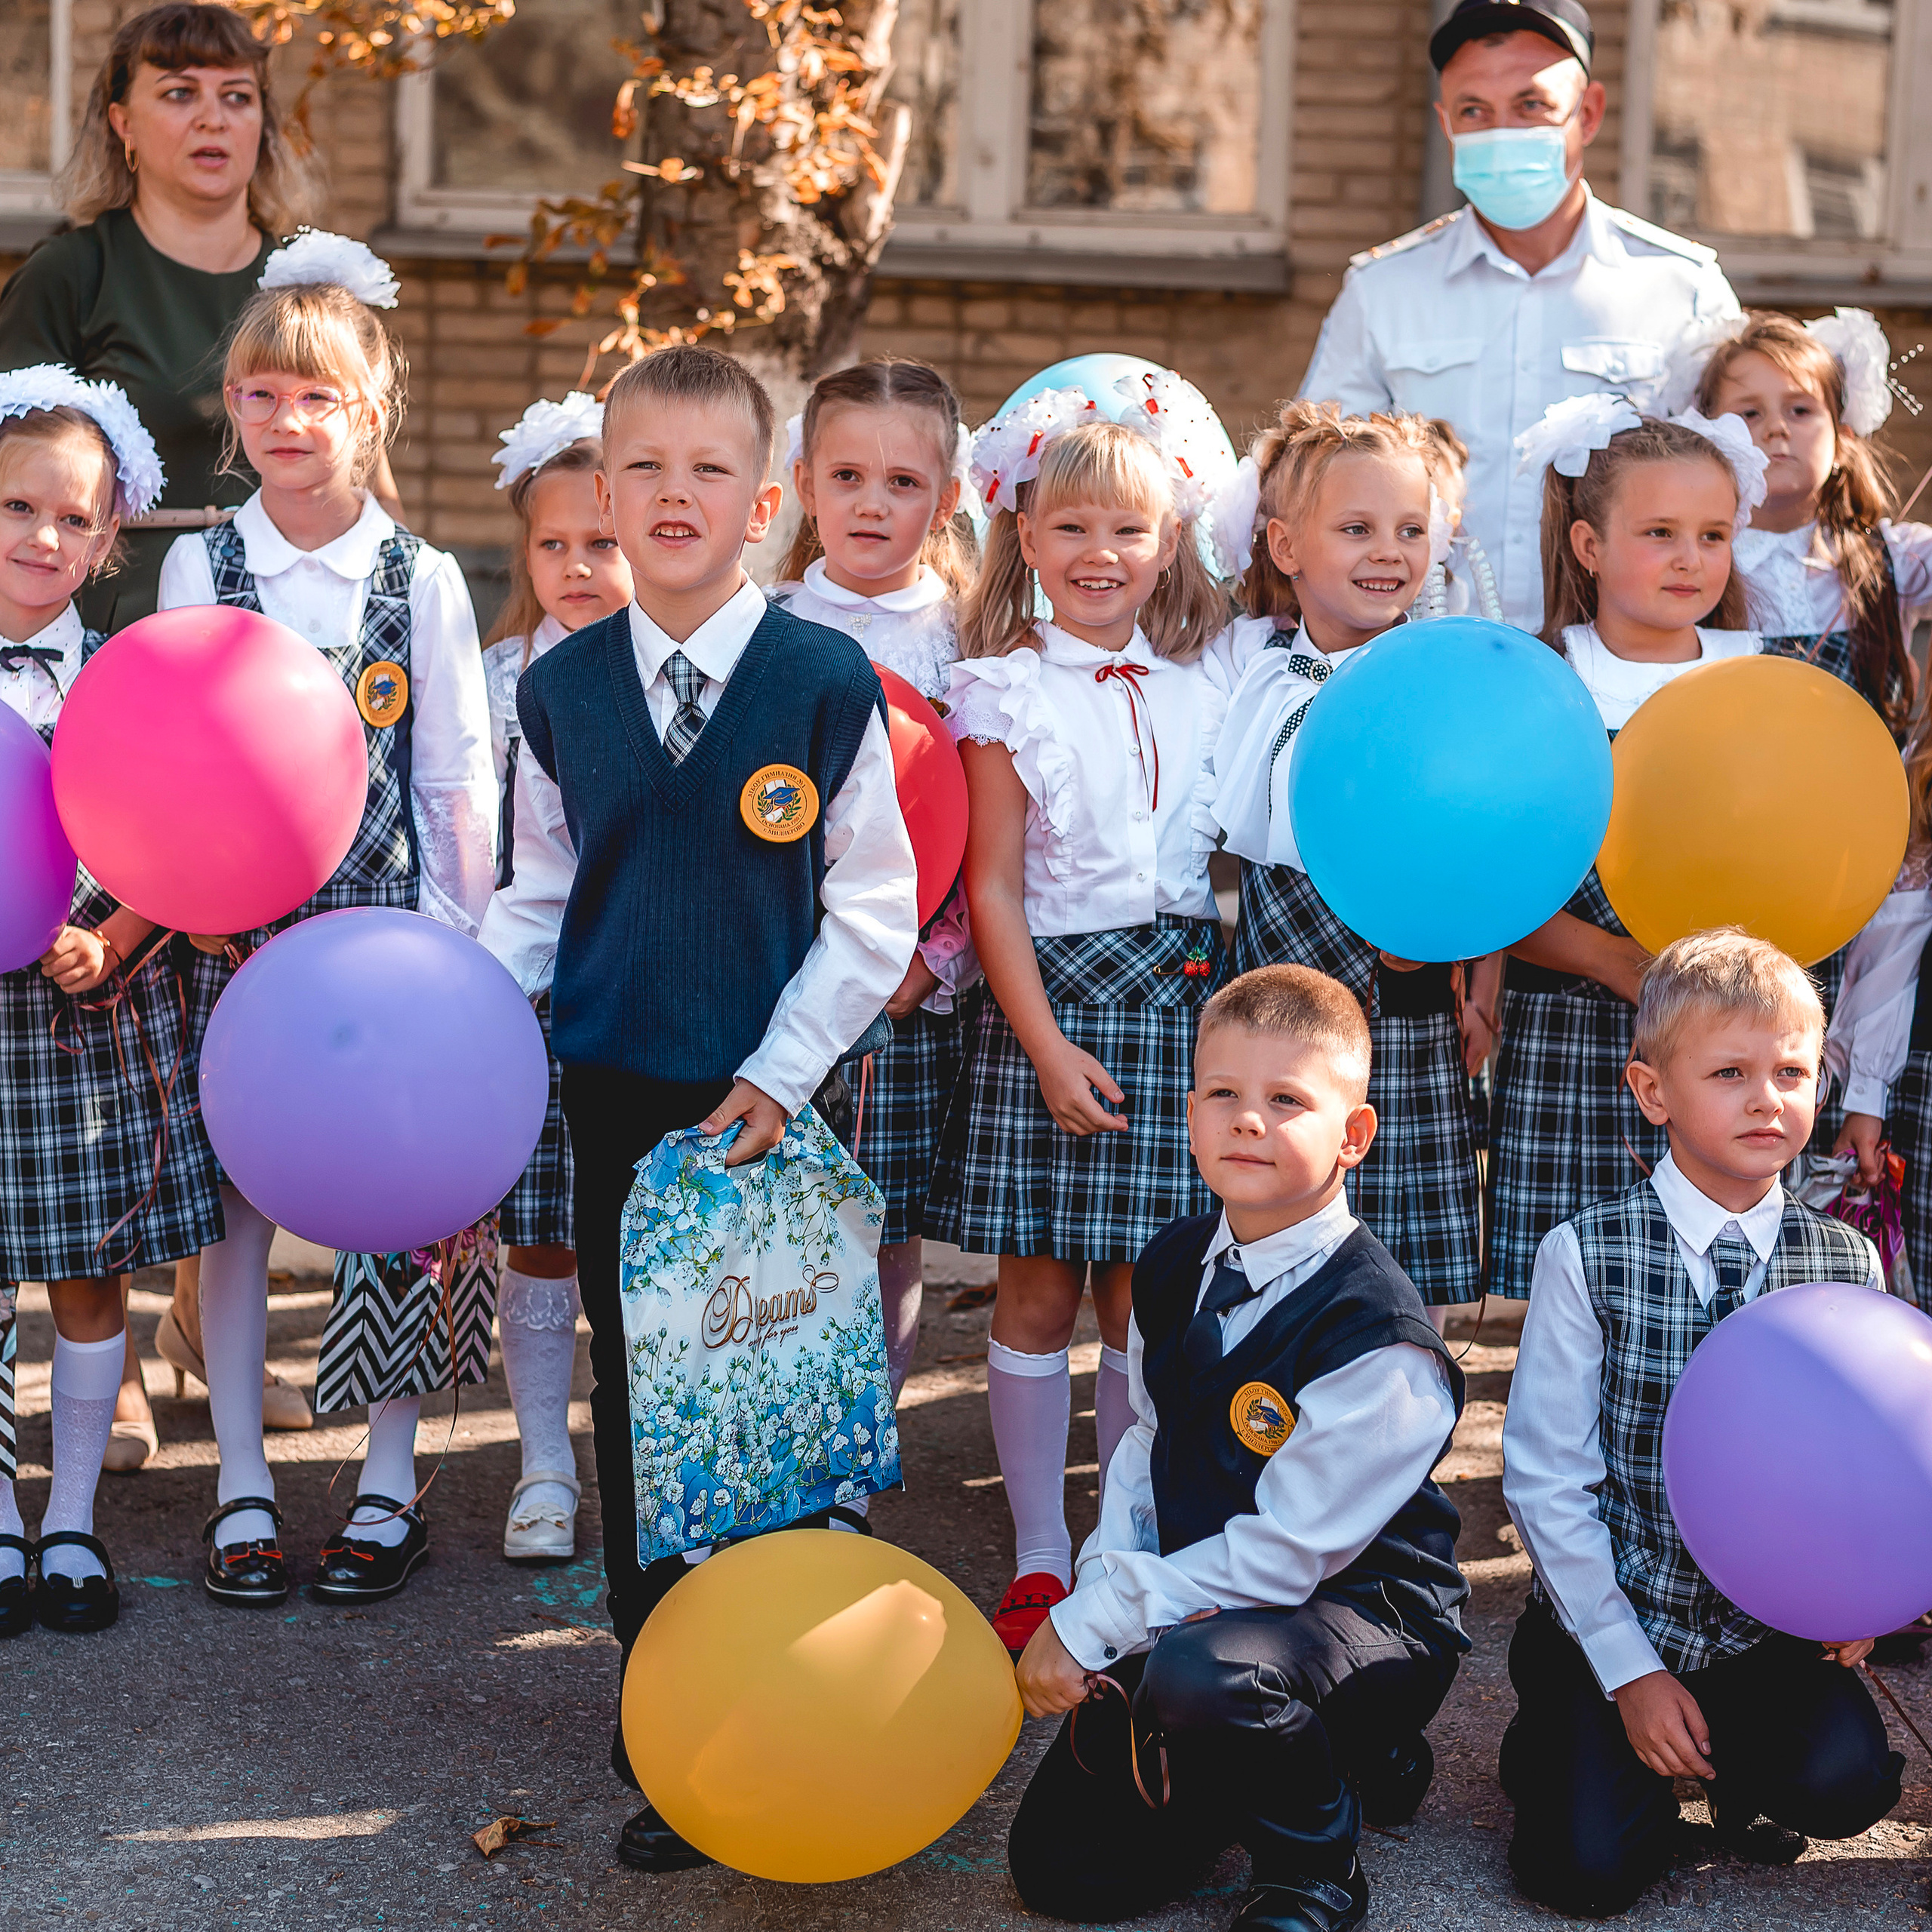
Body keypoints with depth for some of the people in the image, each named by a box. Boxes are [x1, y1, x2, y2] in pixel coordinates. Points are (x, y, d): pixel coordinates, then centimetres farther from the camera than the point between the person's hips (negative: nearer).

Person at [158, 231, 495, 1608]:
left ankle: (390, 1482, 15)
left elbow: (458, 782, 3)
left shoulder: (425, 580, 1)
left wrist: (471, 945, 0)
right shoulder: (200, 569, 3)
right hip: (238, 929, 1)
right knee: (237, 1198, 4)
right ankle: (243, 1485, 16)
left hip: (390, 925, 0)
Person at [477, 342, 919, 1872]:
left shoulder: (830, 684, -7)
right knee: (635, 1387, 10)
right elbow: (540, 897, 12)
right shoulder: (562, 689, 4)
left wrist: (780, 1077, -9)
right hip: (617, 1095, 3)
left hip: (774, 1102, -3)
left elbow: (875, 912, -4)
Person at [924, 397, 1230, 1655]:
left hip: (1181, 1003, 3)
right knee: (1039, 1293, 3)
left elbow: (1233, 856, 12)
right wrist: (1048, 1046, -10)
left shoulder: (1201, 687, 8)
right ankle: (1041, 1559, 15)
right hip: (1046, 998, -2)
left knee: (1144, 1297, 6)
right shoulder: (1005, 691, -2)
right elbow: (992, 888, -4)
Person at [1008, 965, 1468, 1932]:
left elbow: (1286, 1552, -24)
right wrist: (1101, 1605, -6)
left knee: (1197, 1676, -39)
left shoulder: (1378, 1340, -23)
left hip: (1364, 1609, -7)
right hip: (1195, 1607, 7)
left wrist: (1092, 1623, -22)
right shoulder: (1172, 1270, 1)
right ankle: (1303, 1757, 24)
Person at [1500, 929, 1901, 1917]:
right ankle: (1556, 1735, 16)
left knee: (1842, 1783, -24)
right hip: (1609, 1617, -2)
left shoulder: (1848, 1262, 0)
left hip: (1773, 1626, 2)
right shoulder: (1586, 1254, -11)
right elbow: (1546, 1477, -9)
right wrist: (1629, 1670, -12)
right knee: (1590, 1868, -17)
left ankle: (1739, 1769, 10)